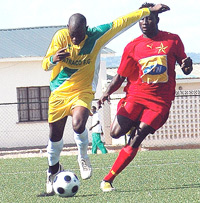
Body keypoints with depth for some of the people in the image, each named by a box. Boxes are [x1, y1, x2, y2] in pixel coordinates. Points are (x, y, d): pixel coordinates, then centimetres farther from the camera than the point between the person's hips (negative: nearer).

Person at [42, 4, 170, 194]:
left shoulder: (96, 36, -13)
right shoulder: (60, 37, -13)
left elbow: (122, 22, -5)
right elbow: (45, 64, -14)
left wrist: (150, 10, -1)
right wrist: (54, 59, -39)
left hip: (83, 91, -1)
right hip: (59, 92, 1)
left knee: (78, 124, -28)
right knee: (55, 135, 5)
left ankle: (83, 157, 1)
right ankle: (53, 169, 32)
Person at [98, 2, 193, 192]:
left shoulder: (173, 41, 5)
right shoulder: (133, 47, 5)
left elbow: (185, 69, 13)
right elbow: (120, 76, 6)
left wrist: (187, 66, -12)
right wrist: (107, 93, -11)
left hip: (160, 101, -2)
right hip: (136, 95, 2)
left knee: (136, 139, -12)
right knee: (116, 132, -14)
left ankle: (108, 180, -7)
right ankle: (131, 124, 23)